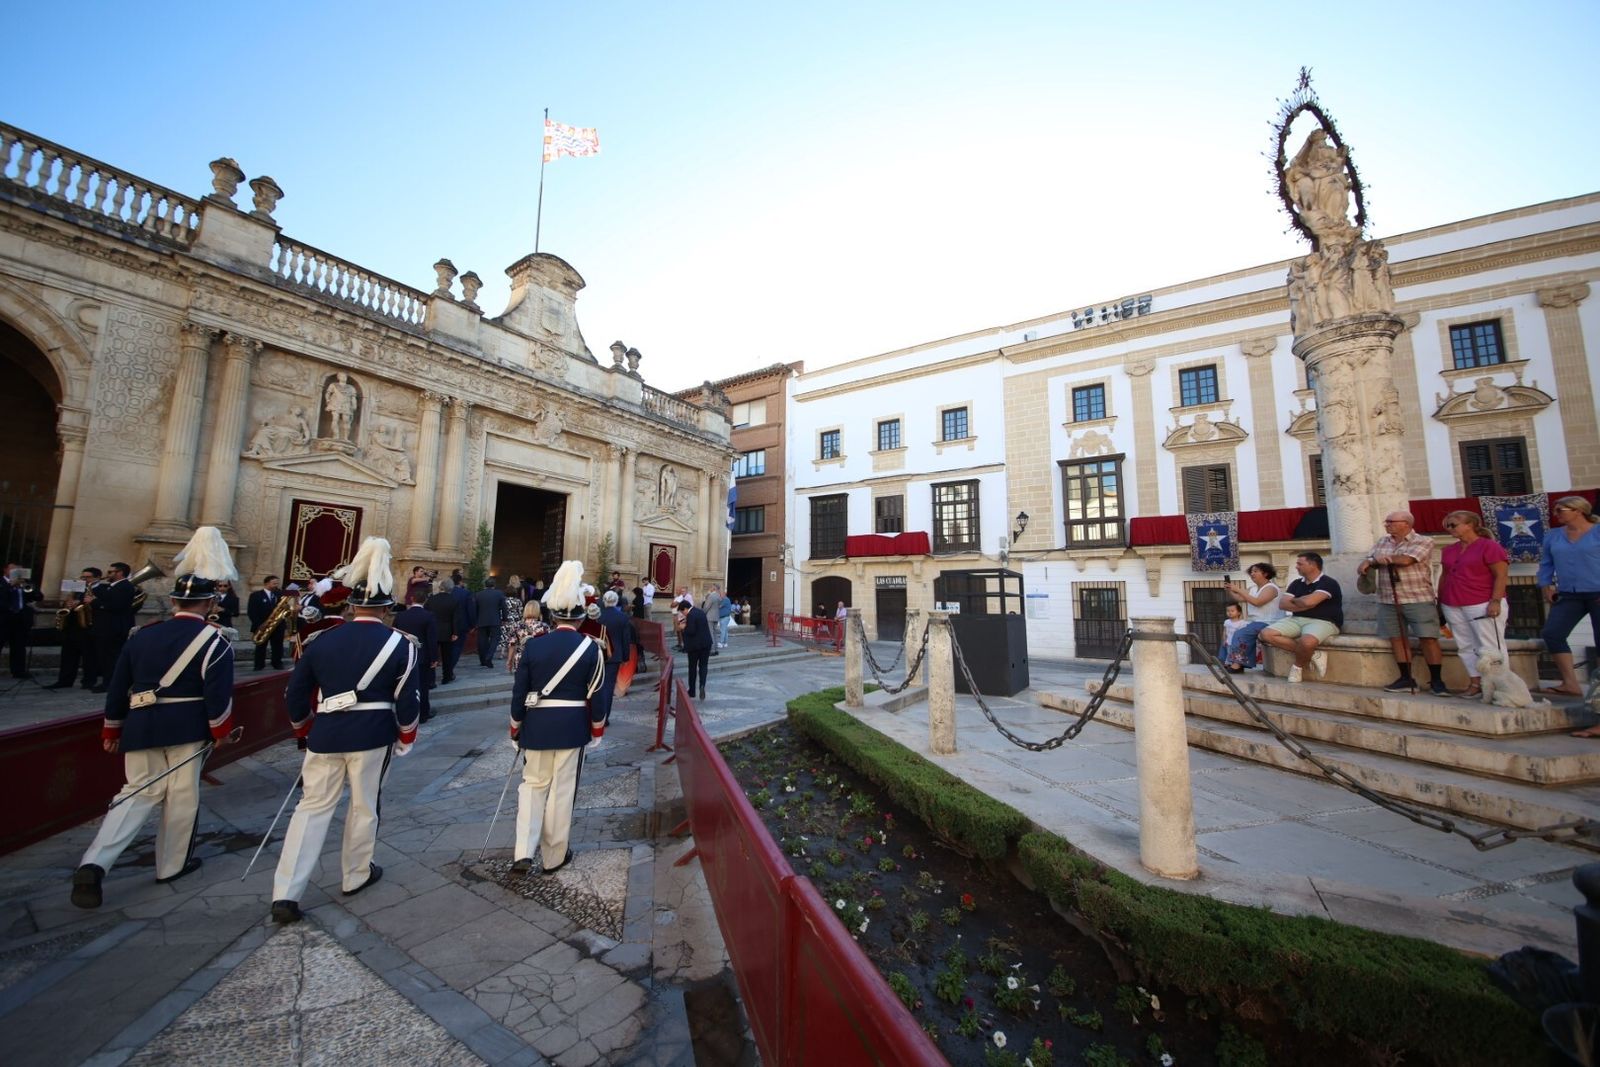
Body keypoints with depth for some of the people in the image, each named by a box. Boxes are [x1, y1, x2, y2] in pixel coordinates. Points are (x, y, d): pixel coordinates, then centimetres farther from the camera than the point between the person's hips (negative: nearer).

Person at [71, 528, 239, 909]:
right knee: (182, 794, 9)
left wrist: (111, 730, 21)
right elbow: (218, 695, -13)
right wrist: (222, 730, 1)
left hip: (142, 725, 5)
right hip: (188, 727, -5)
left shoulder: (143, 635, 6)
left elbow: (117, 688, 11)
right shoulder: (214, 641, -11)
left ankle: (93, 864, 0)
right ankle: (172, 865, 22)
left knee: (139, 792, 15)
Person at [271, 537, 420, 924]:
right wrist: (405, 737, 8)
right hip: (373, 733, -2)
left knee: (312, 806, 14)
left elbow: (296, 694, 8)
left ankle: (286, 894, 10)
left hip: (326, 733, 3)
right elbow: (408, 699, -8)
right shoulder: (399, 644, -9)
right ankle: (355, 876, 30)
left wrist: (305, 729, 24)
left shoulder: (322, 640, 1)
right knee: (364, 806, 14)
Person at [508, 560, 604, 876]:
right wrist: (598, 726, 7)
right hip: (572, 726, -1)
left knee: (533, 784, 19)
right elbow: (595, 693, -6)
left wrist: (515, 726, 12)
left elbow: (519, 691, -1)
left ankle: (523, 853, 11)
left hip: (537, 724, 2)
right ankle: (554, 856, 23)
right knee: (562, 790, 10)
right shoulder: (591, 648, -10)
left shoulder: (533, 645, -5)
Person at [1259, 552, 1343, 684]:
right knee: (1266, 634, -17)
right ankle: (1313, 655, -13)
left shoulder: (1328, 583, -6)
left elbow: (1308, 602, -21)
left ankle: (1299, 666, -7)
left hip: (1322, 622, -7)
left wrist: (1294, 600, 1)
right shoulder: (1297, 583, 14)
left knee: (1307, 642, -39)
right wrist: (1302, 603, -9)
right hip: (1297, 620, 7)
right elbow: (1282, 604, 4)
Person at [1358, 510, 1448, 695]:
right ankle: (1406, 679, 15)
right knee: (1397, 639, 7)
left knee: (1428, 639, -3)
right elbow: (1368, 561, 12)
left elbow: (1405, 560, -18)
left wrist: (1376, 559, -4)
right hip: (1388, 601, 5)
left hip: (1418, 599, -5)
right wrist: (1365, 564, -13)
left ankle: (1436, 681, 7)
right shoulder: (1382, 542, 13)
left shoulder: (1423, 542, -4)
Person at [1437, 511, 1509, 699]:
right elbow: (1444, 576, 19)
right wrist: (1439, 601, 18)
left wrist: (1495, 601, -16)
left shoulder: (1489, 546, -4)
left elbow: (1501, 575, -9)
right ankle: (1475, 683, 13)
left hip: (1483, 605, -6)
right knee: (1465, 646, 8)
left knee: (1489, 646, -3)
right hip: (1453, 607, 6)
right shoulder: (1448, 550, 14)